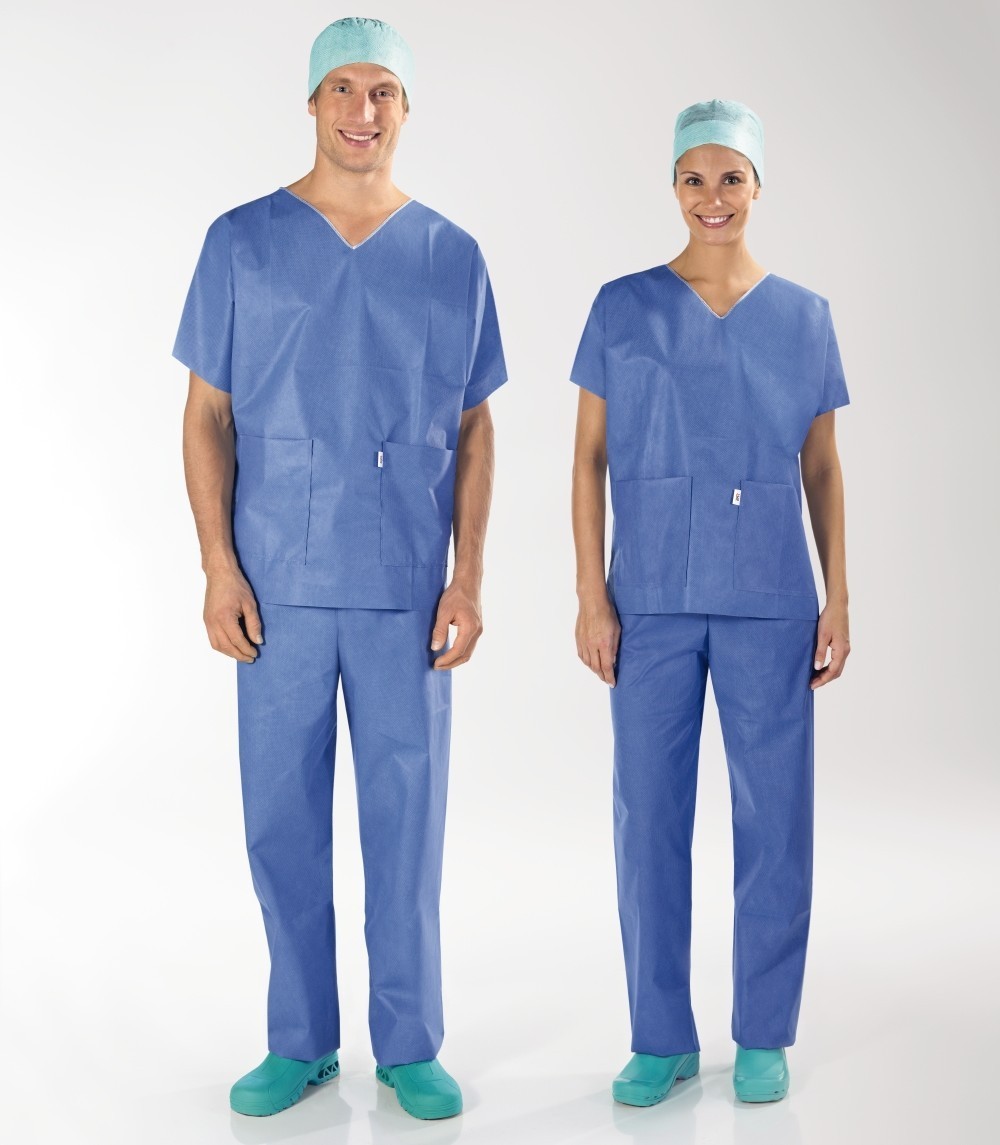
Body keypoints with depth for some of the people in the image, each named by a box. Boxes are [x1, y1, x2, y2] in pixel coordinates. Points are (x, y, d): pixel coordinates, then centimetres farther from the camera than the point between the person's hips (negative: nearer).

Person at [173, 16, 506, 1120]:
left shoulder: (452, 258, 7)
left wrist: (468, 578, 0)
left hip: (406, 585, 0)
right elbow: (207, 414, 4)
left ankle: (410, 1045, 21)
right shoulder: (243, 242, 4)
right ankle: (300, 1041, 24)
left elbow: (473, 430, 7)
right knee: (282, 815, 7)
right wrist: (219, 566, -4)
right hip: (279, 581, 0)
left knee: (406, 815, 6)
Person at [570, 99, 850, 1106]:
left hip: (769, 603, 1)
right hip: (652, 601, 0)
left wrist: (837, 598, 4)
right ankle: (661, 1040, 21)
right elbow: (589, 459, 1)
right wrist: (591, 596, -5)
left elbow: (822, 467, 9)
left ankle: (763, 1036, 23)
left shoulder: (803, 317, 6)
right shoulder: (623, 308, 2)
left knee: (773, 814, 6)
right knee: (650, 815, 5)